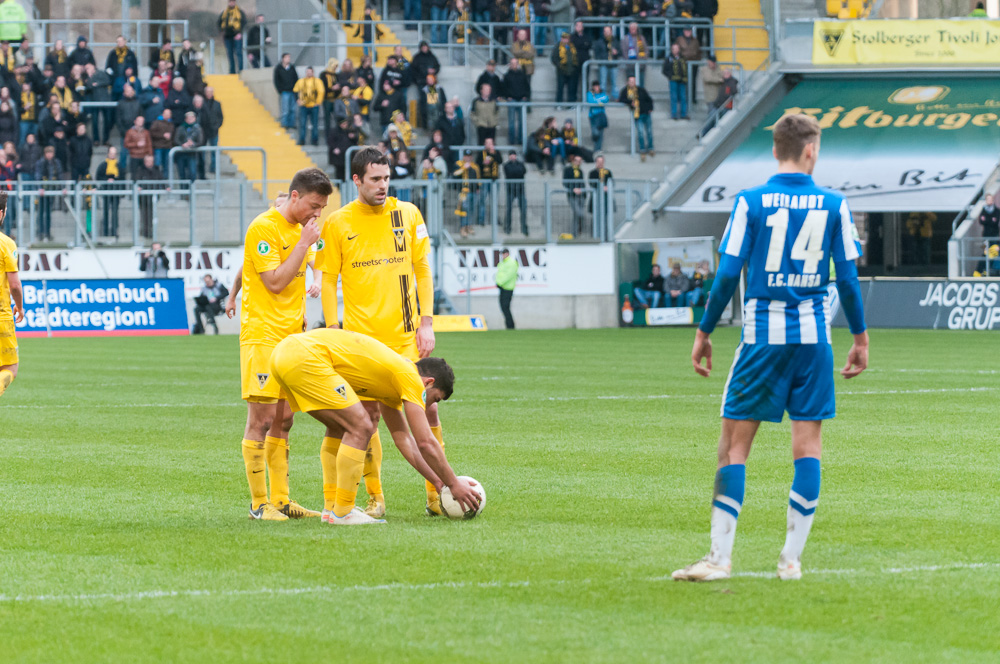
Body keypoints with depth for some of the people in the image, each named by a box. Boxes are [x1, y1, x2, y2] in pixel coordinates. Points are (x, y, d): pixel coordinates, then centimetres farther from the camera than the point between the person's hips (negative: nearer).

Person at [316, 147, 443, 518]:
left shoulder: (407, 215, 5)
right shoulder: (337, 223, 1)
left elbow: (423, 271, 8)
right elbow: (328, 281, 5)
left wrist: (426, 323, 1)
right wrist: (334, 331, -3)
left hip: (407, 334, 1)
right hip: (361, 336, -1)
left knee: (427, 408, -3)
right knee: (367, 414, -2)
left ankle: (437, 494, 5)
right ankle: (375, 498, 9)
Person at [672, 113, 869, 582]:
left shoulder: (751, 202, -4)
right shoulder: (833, 205, 1)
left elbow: (727, 274, -5)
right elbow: (848, 277, 3)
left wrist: (704, 333, 4)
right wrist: (860, 337, 14)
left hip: (762, 337, -2)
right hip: (813, 338, 2)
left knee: (734, 442, 2)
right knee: (808, 443, 6)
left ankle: (720, 557, -3)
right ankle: (792, 558, 4)